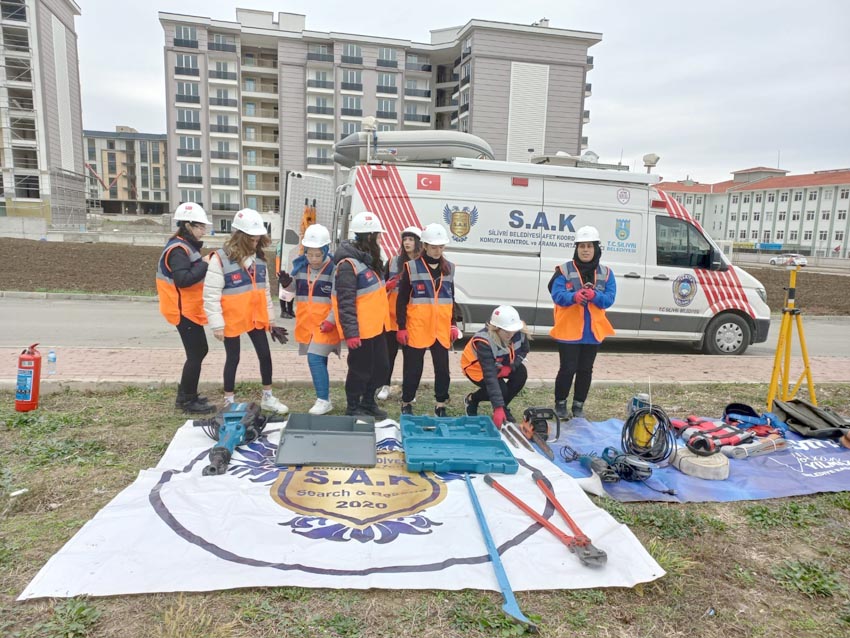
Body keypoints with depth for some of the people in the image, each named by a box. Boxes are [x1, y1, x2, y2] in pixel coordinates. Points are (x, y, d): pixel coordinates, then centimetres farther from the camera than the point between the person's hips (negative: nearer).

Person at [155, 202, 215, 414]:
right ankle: (188, 401, 8)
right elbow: (183, 280, -28)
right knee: (195, 355, -4)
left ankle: (185, 394, 29)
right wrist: (205, 264, -23)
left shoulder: (187, 246, 14)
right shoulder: (178, 249, -18)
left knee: (199, 351, 17)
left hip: (191, 309, 10)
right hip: (184, 311, -10)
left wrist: (205, 264, -1)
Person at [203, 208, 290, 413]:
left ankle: (267, 397, 26)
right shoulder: (220, 259, -16)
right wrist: (217, 325, -17)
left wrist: (270, 318, 14)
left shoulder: (259, 258, 5)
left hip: (256, 318, 6)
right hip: (232, 320, -5)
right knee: (233, 359, 7)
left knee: (265, 355, 10)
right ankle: (229, 401, 24)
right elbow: (211, 296, -15)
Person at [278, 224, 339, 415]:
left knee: (315, 359, -11)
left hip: (325, 323, -6)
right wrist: (287, 283, -3)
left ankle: (324, 400, 0)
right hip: (306, 322, 6)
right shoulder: (299, 264, 4)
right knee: (319, 361, 14)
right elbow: (295, 288, 17)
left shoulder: (334, 267, -13)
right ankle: (324, 398, 25)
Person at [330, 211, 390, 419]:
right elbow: (345, 303, -23)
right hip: (360, 331, -9)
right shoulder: (348, 265, -21)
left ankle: (368, 403, 37)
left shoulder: (368, 259, 10)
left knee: (380, 367, 18)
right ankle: (353, 408, 24)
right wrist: (351, 332, -24)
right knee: (360, 370, 5)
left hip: (375, 327, 9)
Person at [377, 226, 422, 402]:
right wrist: (387, 285, -4)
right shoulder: (393, 261, 8)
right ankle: (385, 385, 20)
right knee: (390, 350, 8)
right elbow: (383, 284, 15)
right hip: (393, 312, 2)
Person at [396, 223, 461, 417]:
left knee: (442, 368, 9)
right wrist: (401, 327, -8)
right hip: (417, 328, -4)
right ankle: (406, 404, 24)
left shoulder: (449, 268, 9)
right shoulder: (411, 267, -5)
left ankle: (441, 406, 22)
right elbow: (401, 300, -4)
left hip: (441, 329, 4)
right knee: (413, 368, 7)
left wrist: (453, 324, 11)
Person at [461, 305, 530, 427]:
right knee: (500, 389, -26)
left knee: (521, 373, -21)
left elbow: (523, 351, -4)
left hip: (499, 364, 6)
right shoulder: (484, 342, -40)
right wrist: (498, 408, -48)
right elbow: (490, 375, -44)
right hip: (476, 366, -5)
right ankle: (471, 400, 4)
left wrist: (510, 366, -24)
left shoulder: (519, 332, -25)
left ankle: (504, 407, 1)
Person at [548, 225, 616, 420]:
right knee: (568, 368, 0)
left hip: (593, 331, 3)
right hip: (569, 330, -3)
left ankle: (578, 406, 24)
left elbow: (609, 299, -3)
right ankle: (560, 404, 19)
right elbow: (557, 295, -13)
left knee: (585, 370, 10)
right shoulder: (564, 270, -3)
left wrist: (594, 295, -23)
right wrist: (574, 296, -32)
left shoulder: (605, 273, 6)